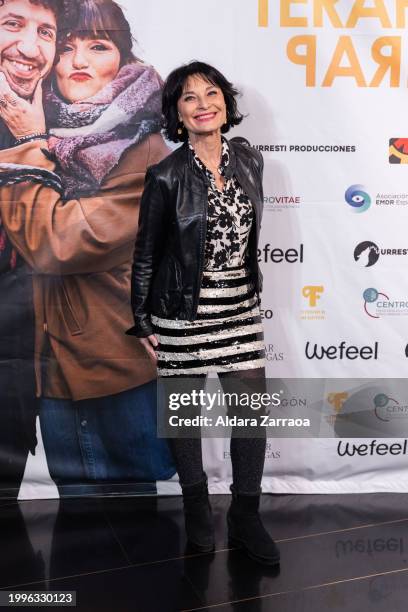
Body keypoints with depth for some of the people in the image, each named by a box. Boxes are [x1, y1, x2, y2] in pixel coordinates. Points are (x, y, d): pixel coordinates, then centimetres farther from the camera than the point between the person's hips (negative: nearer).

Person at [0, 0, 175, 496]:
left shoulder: (145, 153, -15)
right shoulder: (51, 137, 5)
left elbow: (60, 241, -23)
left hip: (123, 374, -5)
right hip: (53, 360, 5)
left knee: (129, 484, 16)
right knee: (74, 489, 21)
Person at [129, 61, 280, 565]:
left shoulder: (249, 161, 3)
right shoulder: (166, 176, -10)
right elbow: (145, 253, -4)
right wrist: (142, 324, -2)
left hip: (241, 309, 4)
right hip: (183, 313, -3)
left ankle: (245, 518, 24)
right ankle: (196, 507, 35)